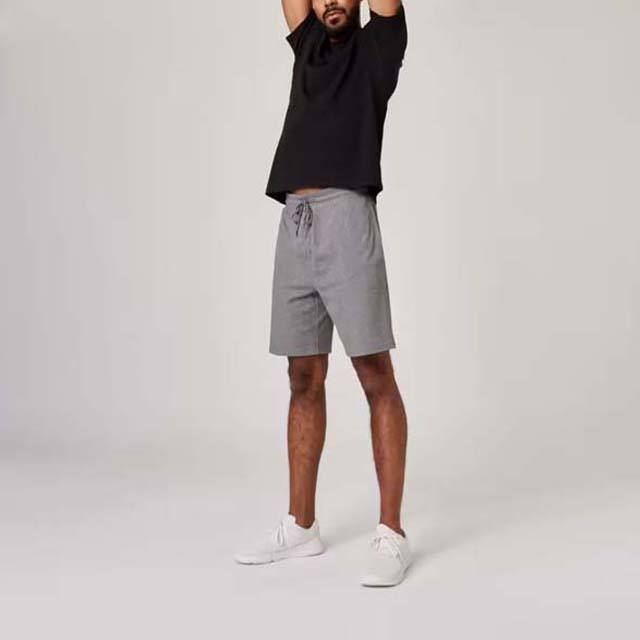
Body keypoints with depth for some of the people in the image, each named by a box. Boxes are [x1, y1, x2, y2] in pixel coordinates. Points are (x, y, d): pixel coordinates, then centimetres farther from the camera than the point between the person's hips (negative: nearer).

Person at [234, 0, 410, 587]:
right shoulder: (309, 48, 25)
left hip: (347, 220, -6)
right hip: (294, 226, 6)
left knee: (376, 378, -6)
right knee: (304, 380, 9)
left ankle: (392, 534, 0)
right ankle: (301, 527, 18)